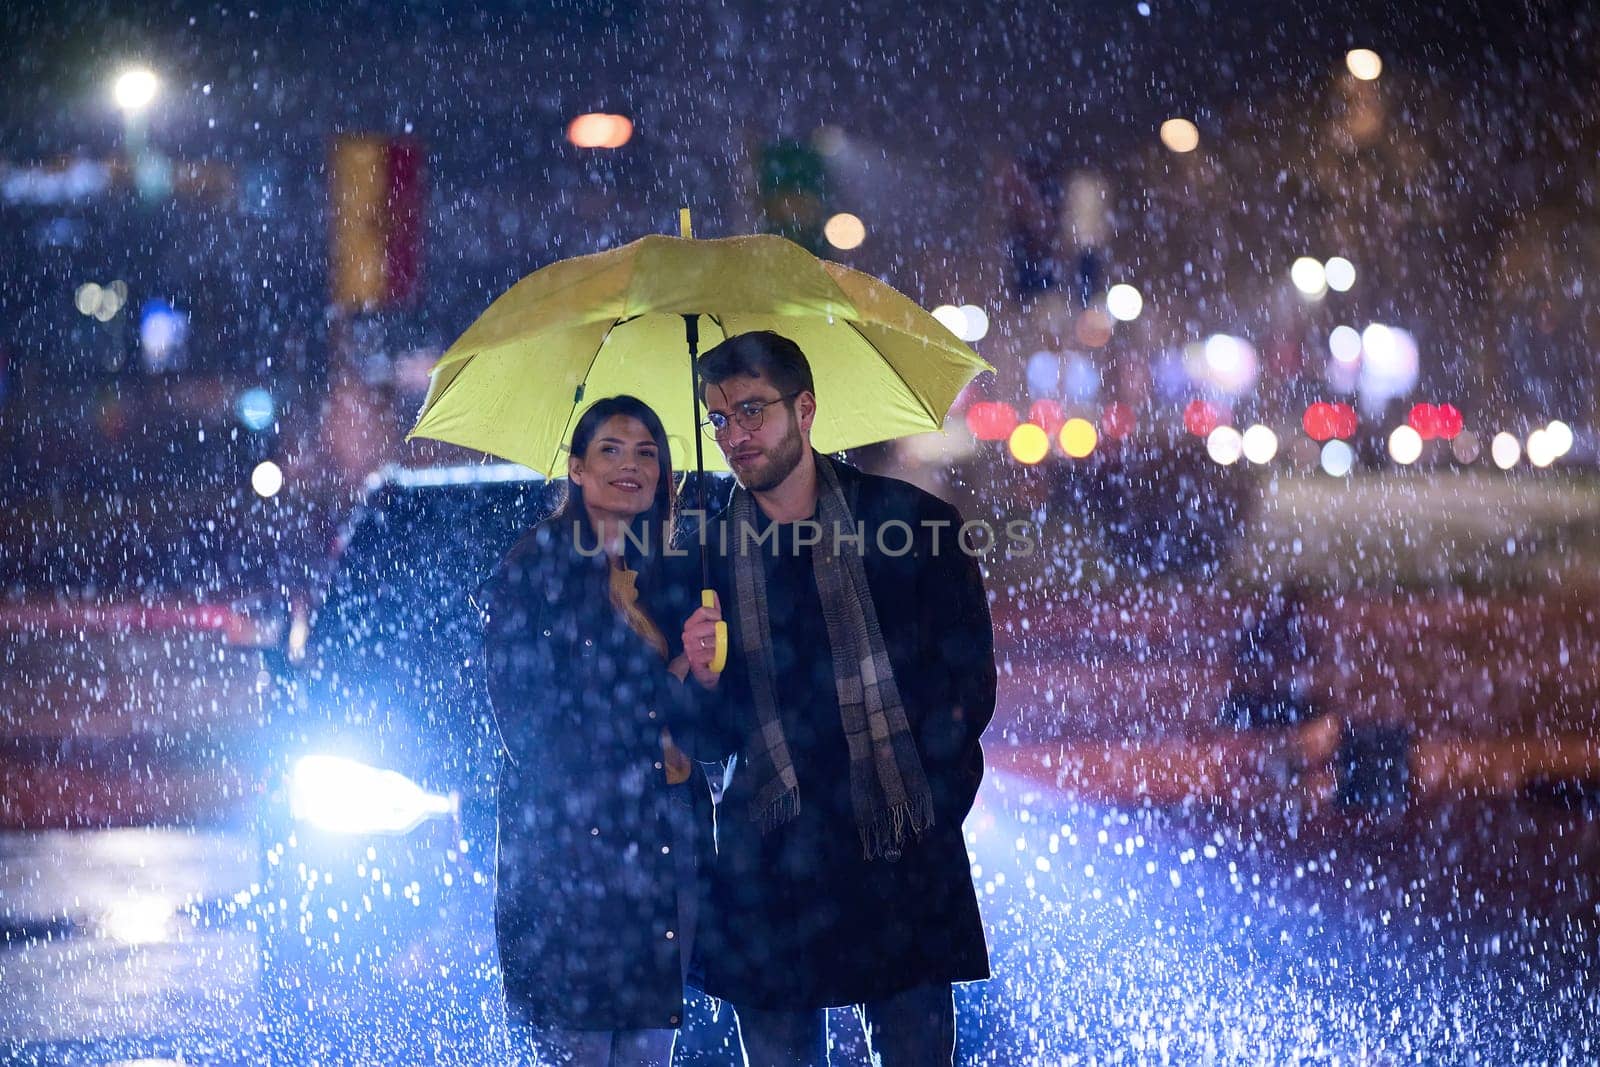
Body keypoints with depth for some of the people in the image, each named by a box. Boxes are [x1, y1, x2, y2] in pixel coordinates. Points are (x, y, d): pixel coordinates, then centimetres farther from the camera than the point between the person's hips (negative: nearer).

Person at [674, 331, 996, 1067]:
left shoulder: (910, 522, 1)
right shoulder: (706, 552, 8)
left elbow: (971, 681, 7)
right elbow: (707, 742, 11)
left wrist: (930, 804, 0)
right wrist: (701, 680, -9)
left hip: (901, 866, -2)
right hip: (767, 863, 2)